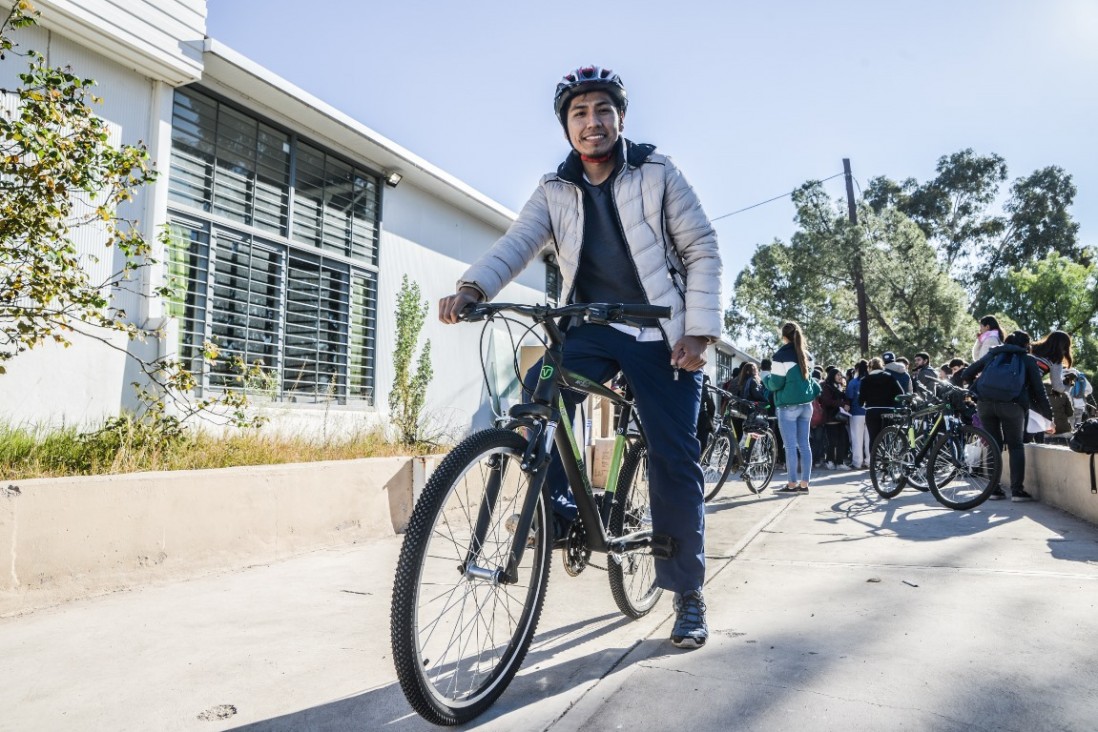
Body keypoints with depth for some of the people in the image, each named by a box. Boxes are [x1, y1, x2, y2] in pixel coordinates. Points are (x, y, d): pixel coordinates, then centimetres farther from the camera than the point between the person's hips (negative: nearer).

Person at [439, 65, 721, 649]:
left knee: (673, 461, -3)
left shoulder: (657, 174, 1)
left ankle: (687, 595, 12)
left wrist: (698, 331, -12)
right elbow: (518, 242, -10)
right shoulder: (555, 191, 6)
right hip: (593, 329, 2)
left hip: (661, 335, -2)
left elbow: (702, 251, -1)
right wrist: (472, 286, -31)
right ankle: (557, 506, -5)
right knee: (538, 394, -28)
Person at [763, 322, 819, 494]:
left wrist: (765, 380, 8)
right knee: (804, 445, 7)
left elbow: (776, 383, -10)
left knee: (790, 446, -4)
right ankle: (804, 483, 9)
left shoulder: (781, 355, -9)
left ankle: (792, 484, -2)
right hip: (806, 404, 7)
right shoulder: (807, 355, 13)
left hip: (788, 405, -6)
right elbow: (809, 378, 19)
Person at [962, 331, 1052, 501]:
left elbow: (966, 375, 20)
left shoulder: (993, 353, 25)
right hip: (1012, 405, -2)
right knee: (1016, 446, 11)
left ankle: (994, 489, 12)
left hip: (985, 403, 2)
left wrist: (977, 387, 38)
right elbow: (1038, 391, 14)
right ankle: (1017, 490, 2)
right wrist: (1050, 416, 21)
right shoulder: (1029, 360, 19)